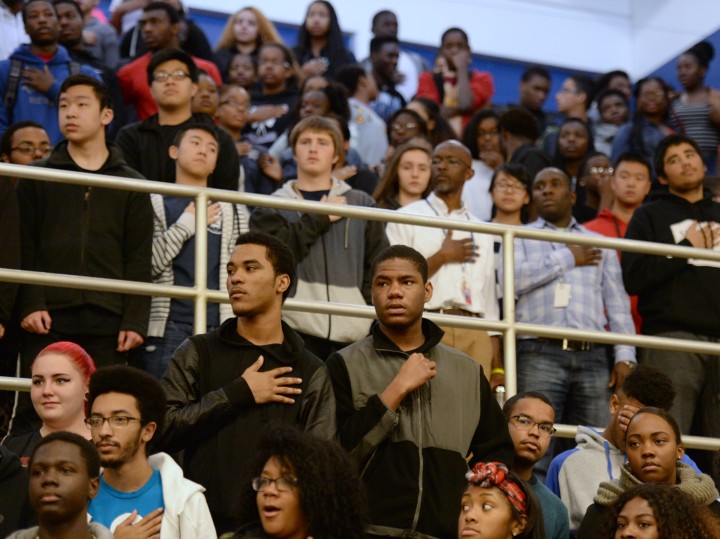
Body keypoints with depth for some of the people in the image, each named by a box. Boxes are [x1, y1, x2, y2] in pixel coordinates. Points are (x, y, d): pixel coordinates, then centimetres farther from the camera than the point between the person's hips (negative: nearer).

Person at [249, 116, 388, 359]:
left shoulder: (362, 204, 15)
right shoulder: (272, 206, 11)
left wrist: (368, 308, -1)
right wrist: (319, 219, -3)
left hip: (352, 332, 2)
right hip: (295, 329, -2)